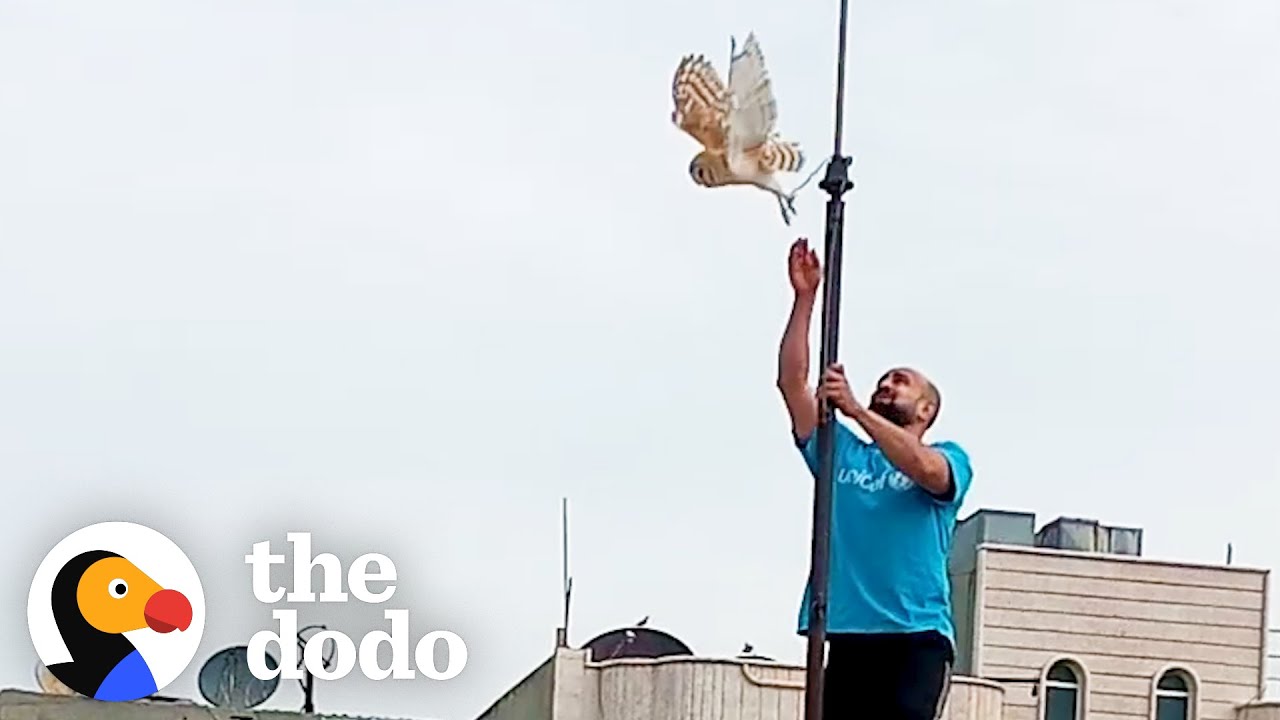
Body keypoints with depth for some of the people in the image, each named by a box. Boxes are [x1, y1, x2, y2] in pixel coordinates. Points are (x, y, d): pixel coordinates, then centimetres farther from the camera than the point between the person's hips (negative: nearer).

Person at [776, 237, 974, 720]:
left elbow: (924, 468, -17)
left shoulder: (948, 459, 10)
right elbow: (792, 381, 10)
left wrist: (857, 410, -23)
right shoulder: (841, 453, 20)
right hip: (848, 637, 4)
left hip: (917, 637, -4)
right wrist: (805, 298, 3)